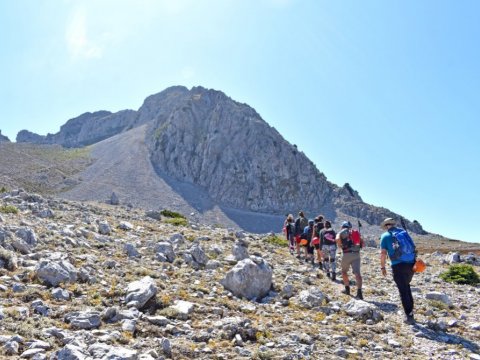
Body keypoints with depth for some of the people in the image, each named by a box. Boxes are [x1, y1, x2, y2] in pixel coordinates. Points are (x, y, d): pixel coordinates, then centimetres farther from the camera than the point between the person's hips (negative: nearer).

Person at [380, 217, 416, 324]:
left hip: (398, 266, -4)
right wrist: (414, 260, 22)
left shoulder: (385, 236, 2)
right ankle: (410, 310, 27)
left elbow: (383, 253, -4)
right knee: (406, 286, 25)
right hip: (411, 264, 4)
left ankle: (409, 316, 2)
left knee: (403, 290, 3)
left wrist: (382, 267, 5)